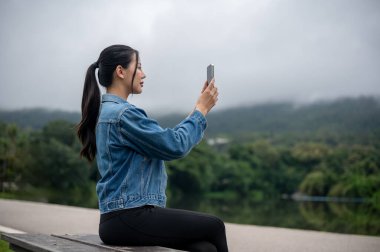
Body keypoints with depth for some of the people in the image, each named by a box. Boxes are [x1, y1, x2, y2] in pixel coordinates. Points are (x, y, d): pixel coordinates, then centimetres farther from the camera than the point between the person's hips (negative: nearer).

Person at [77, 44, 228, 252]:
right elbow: (175, 146, -15)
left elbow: (166, 139, 20)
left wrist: (197, 110, 16)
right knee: (214, 227, 2)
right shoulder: (122, 113, -15)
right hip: (128, 219, -9)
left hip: (123, 217, 9)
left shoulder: (107, 111, 17)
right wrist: (201, 110, -2)